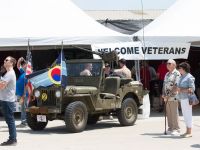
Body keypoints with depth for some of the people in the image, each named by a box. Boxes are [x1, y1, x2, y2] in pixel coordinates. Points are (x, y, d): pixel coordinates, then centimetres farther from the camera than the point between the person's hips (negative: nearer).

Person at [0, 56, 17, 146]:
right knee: (10, 120, 12)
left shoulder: (10, 74, -15)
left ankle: (12, 140, -5)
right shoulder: (9, 73, 19)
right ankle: (12, 139, 18)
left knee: (10, 120, -7)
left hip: (7, 100, -10)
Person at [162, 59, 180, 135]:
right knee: (168, 113, 8)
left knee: (174, 113, -7)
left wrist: (170, 95, -16)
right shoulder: (167, 74, 19)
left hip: (173, 96, -8)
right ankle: (170, 128, 14)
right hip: (167, 97, 8)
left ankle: (176, 129, -2)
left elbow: (176, 85, -14)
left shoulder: (177, 74, -7)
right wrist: (163, 94, 7)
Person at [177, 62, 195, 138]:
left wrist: (181, 90, -22)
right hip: (182, 98, 9)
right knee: (185, 115, 11)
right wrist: (177, 89, 0)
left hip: (187, 98, -9)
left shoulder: (189, 77, -12)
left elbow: (192, 89, -17)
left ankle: (189, 132, 1)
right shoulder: (182, 77, 14)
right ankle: (187, 131, 17)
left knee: (188, 115, -4)